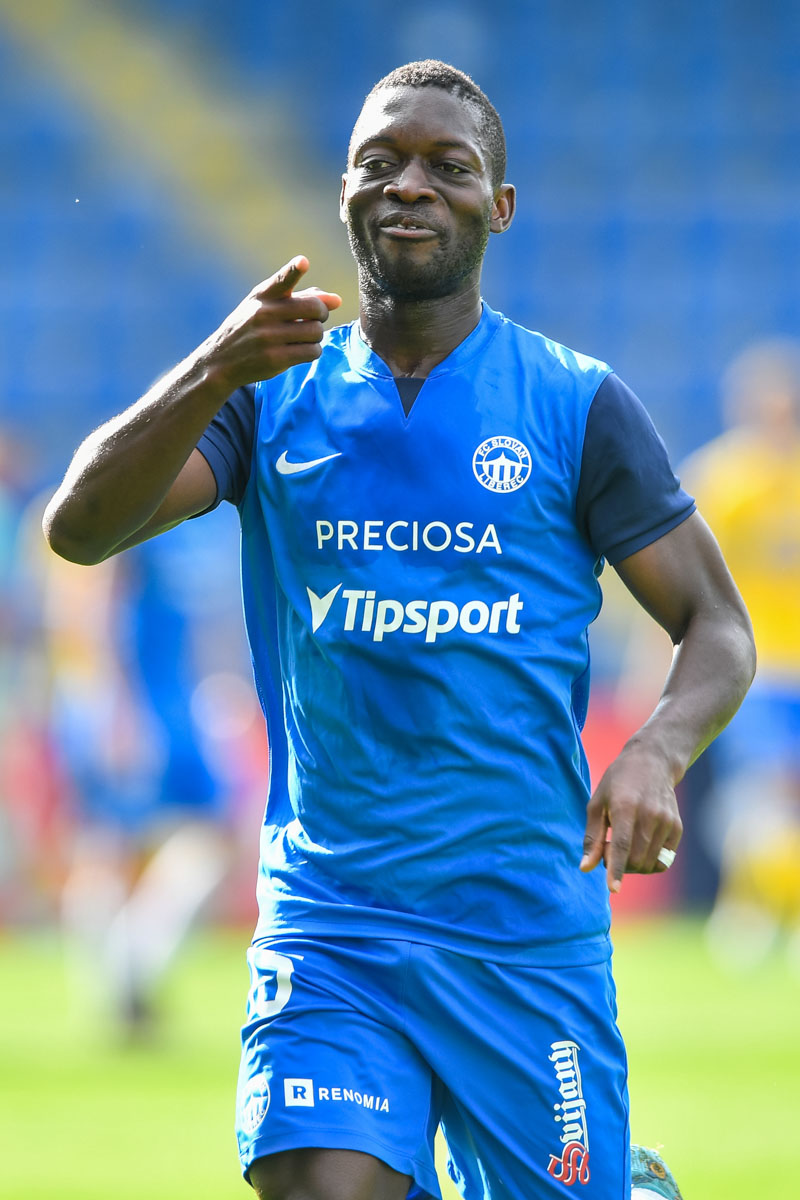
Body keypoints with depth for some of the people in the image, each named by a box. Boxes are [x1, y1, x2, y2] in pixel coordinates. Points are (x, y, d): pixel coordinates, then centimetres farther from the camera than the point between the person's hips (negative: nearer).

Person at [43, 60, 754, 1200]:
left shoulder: (576, 403, 3)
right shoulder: (276, 394, 6)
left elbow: (719, 629, 5)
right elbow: (80, 527, -7)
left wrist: (656, 753, -17)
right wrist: (213, 375, -24)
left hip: (528, 931, 0)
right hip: (327, 926, 0)